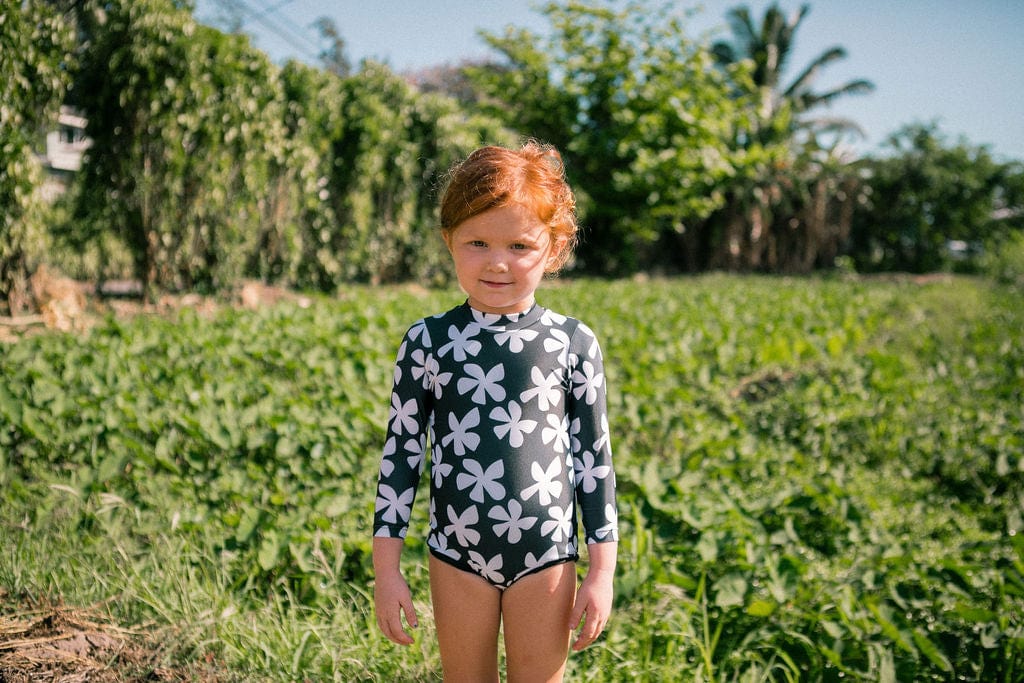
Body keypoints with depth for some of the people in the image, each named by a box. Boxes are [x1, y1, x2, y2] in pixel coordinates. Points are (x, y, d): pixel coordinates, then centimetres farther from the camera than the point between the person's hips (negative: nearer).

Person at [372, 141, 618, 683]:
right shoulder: (427, 342, -4)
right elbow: (400, 452, 0)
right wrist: (385, 567, 0)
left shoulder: (573, 343, -5)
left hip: (546, 556, 0)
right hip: (457, 556, 1)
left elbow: (594, 456, 0)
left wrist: (602, 571, 0)